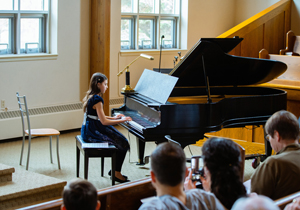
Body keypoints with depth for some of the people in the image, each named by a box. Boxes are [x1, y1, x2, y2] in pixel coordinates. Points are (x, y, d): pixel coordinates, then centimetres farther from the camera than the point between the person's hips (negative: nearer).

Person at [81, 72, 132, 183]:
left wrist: (114, 118, 15)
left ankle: (114, 170, 13)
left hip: (89, 129, 10)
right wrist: (122, 120, -15)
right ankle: (116, 173, 1)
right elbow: (104, 121, -22)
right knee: (123, 144, -9)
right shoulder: (97, 99, -19)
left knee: (121, 140, 9)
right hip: (92, 132, -10)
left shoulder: (91, 96, 12)